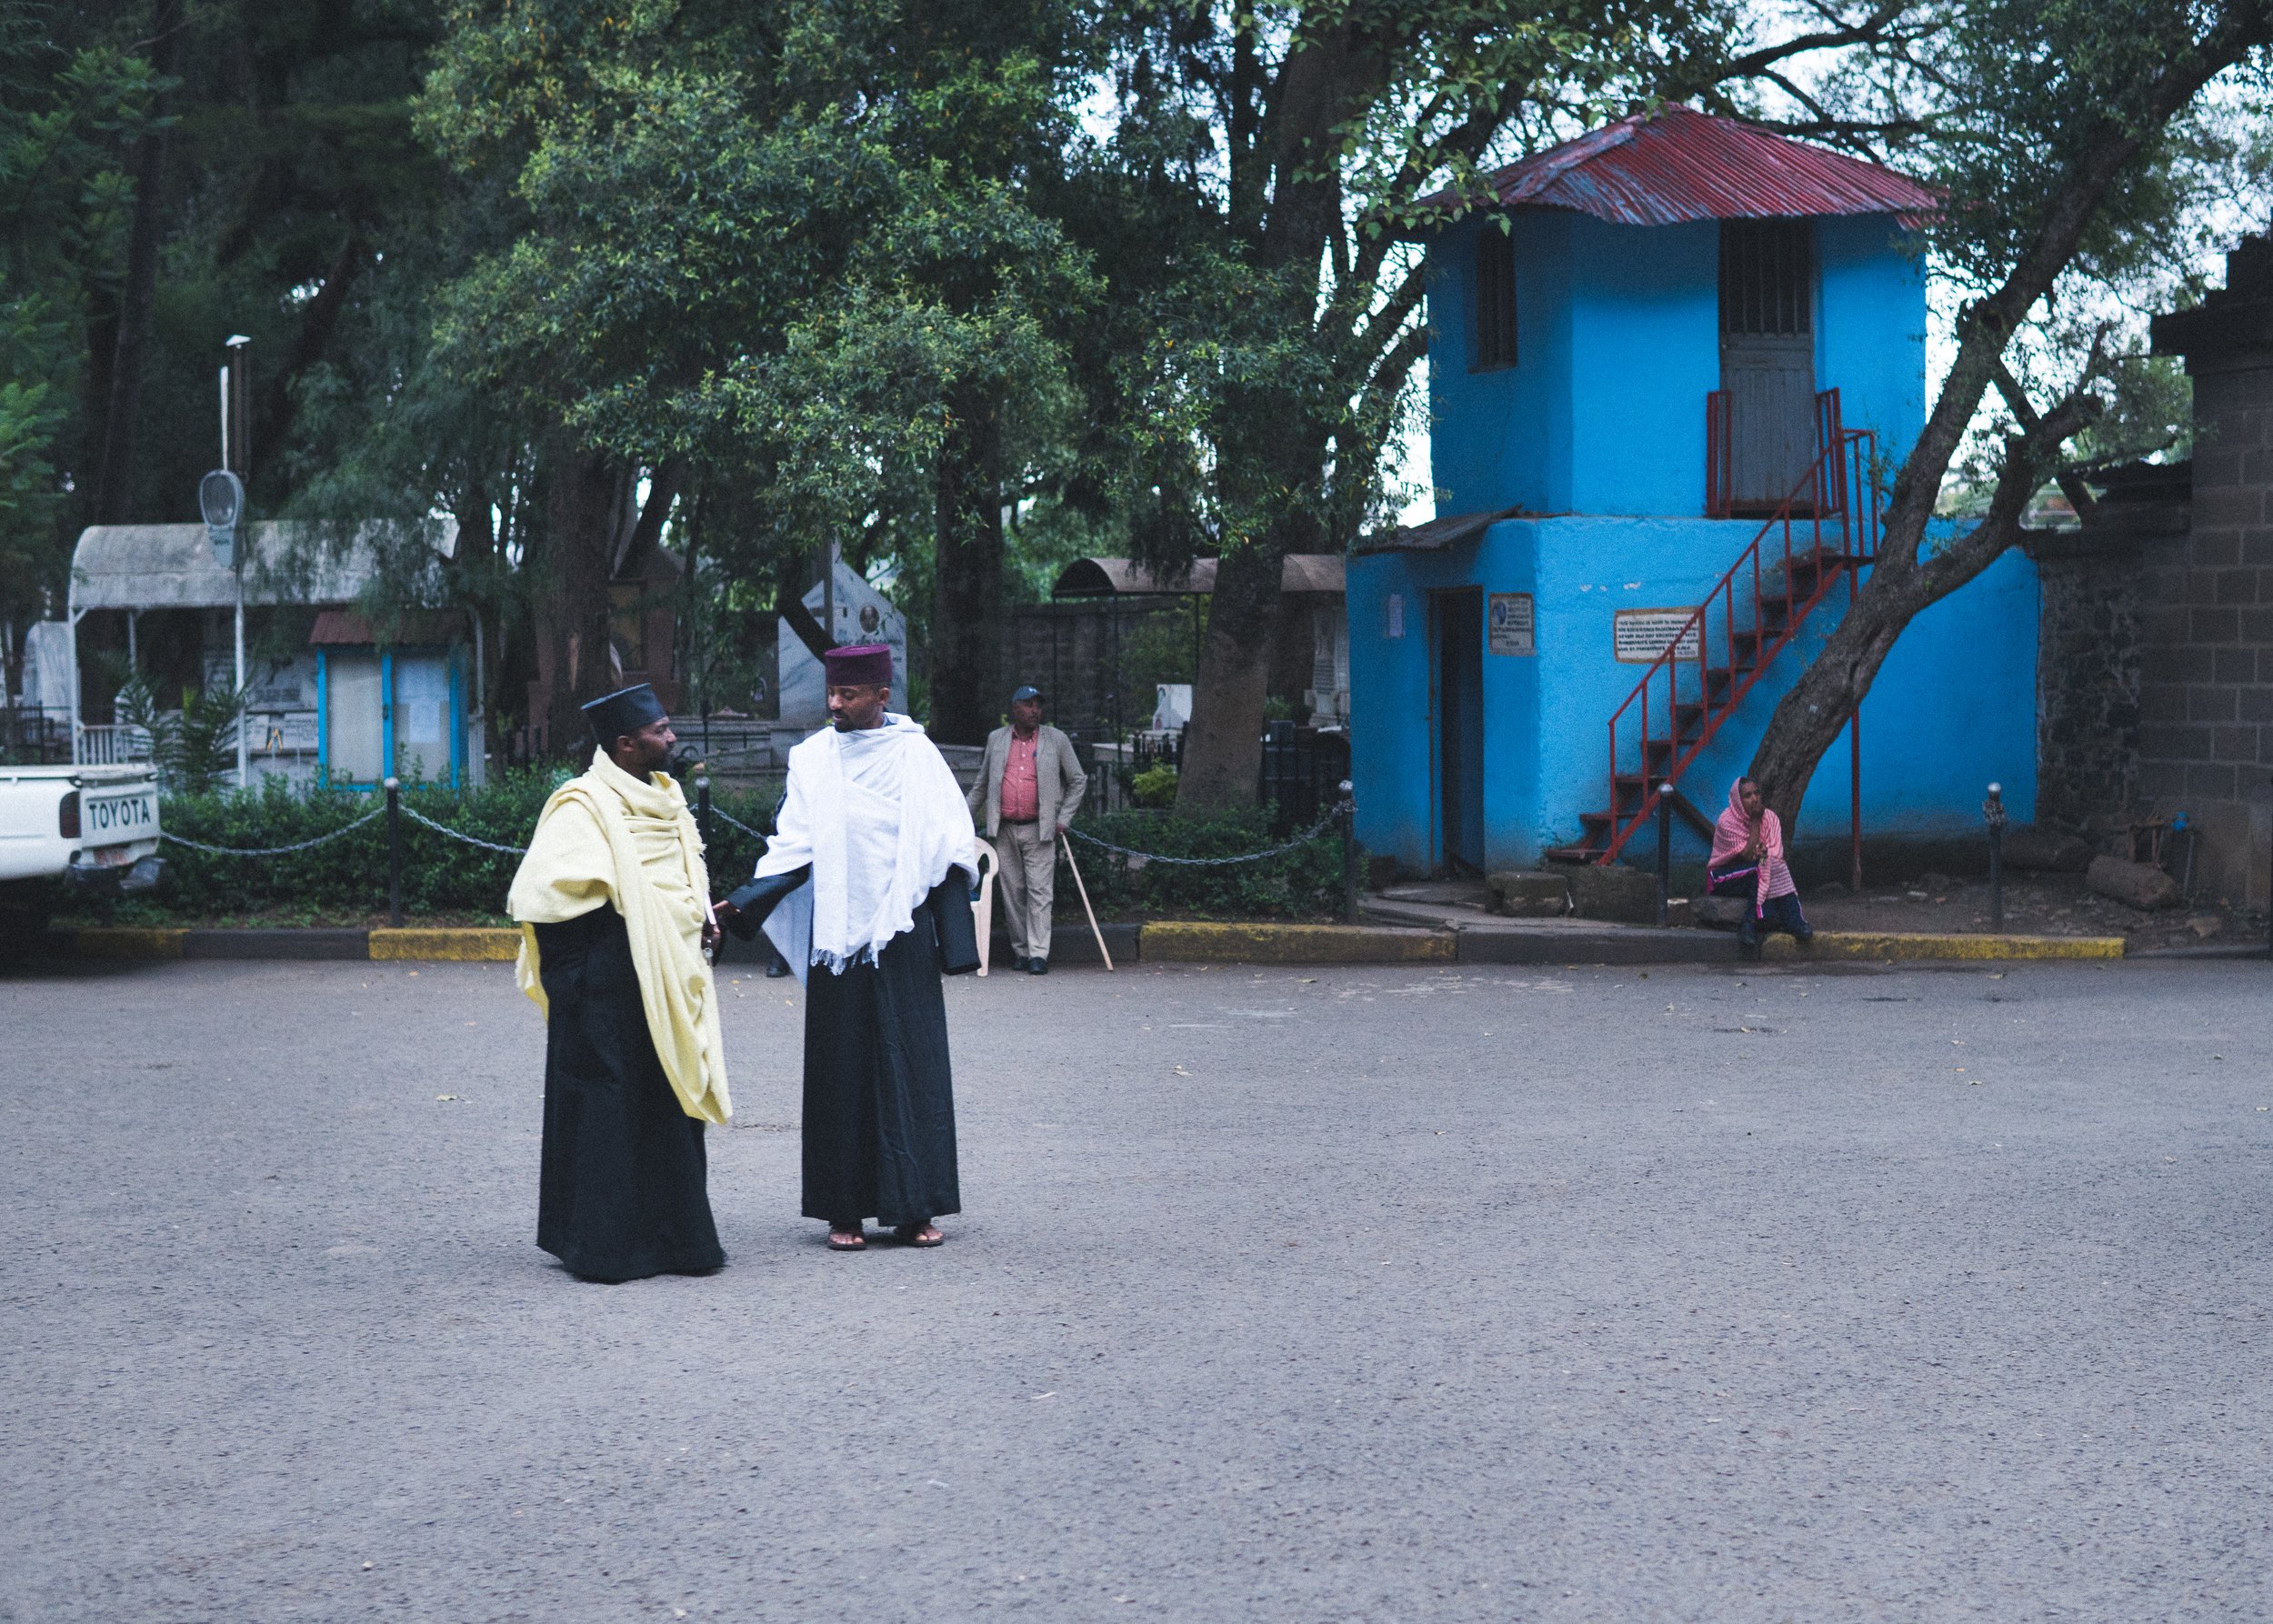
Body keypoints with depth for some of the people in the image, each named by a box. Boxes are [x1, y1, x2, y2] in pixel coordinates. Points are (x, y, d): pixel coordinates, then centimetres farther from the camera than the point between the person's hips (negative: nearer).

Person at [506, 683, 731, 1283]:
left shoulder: (665, 797, 14)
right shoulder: (585, 806, -12)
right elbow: (546, 893, -17)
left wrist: (700, 920, 10)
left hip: (669, 979, 8)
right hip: (609, 982, -8)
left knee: (672, 1102, 10)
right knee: (609, 1107, -4)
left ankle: (672, 1237, 17)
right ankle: (602, 1245, 2)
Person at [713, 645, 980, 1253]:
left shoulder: (917, 756, 2)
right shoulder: (813, 759, 4)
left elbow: (948, 850, 3)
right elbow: (793, 850, 3)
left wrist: (956, 940, -3)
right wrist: (743, 903, -11)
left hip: (903, 935, -1)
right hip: (836, 937, 1)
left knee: (910, 1066, 0)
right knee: (841, 1070, 1)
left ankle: (913, 1208, 6)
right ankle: (845, 1210, 6)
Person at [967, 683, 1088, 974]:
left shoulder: (1056, 740, 4)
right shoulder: (996, 740, 11)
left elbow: (1078, 781, 11)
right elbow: (982, 784, 20)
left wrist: (1063, 819, 3)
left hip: (1039, 830, -2)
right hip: (1004, 830, 2)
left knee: (1039, 892, -7)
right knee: (1013, 893, 5)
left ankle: (1038, 954, -9)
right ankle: (1020, 951, 13)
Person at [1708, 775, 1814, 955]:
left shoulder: (1770, 818, 0)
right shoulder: (1727, 822, -17)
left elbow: (1777, 856, -6)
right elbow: (1747, 856, -22)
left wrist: (1764, 851, -29)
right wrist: (1755, 822, -19)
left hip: (1755, 876, 5)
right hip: (1724, 878, -5)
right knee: (1758, 869, -31)